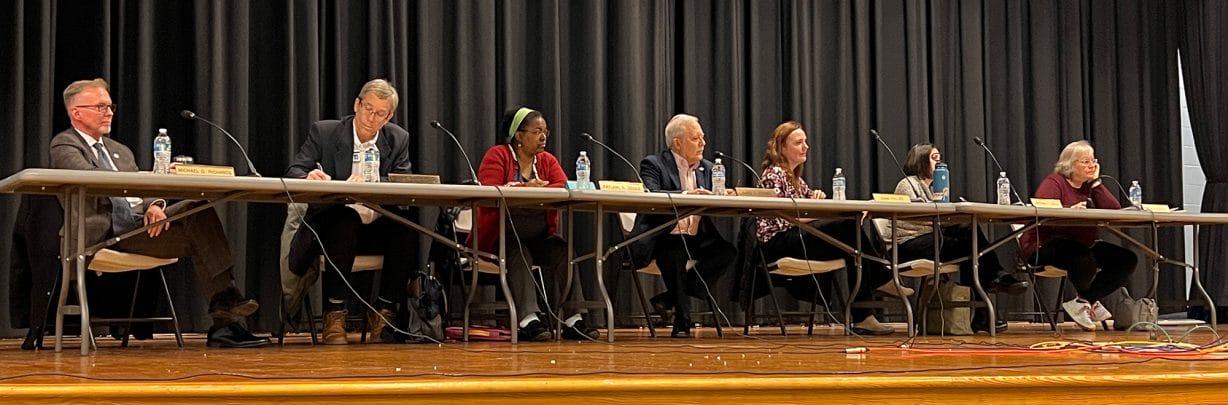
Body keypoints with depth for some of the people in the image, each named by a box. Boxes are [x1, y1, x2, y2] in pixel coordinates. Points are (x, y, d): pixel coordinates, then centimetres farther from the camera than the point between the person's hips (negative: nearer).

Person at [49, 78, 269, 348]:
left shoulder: (120, 151, 29)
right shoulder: (64, 145, 6)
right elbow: (88, 176, -16)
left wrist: (154, 205, -8)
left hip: (140, 221, 7)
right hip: (105, 231, -6)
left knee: (197, 208, -21)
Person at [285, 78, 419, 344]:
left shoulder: (398, 140, 8)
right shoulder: (323, 132, 1)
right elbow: (293, 172, -6)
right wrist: (309, 178, -32)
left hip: (379, 230, 2)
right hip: (334, 225, -2)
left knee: (408, 222, -30)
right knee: (345, 219, -37)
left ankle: (384, 312, -22)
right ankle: (334, 315, -31)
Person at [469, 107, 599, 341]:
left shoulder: (548, 161, 11)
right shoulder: (497, 156, -3)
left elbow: (565, 188, -7)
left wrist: (538, 189, -24)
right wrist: (527, 188, -25)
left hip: (538, 236, 4)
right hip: (501, 235, -4)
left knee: (562, 250, -22)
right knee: (518, 253, -33)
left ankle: (572, 319, -28)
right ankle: (529, 320, -41)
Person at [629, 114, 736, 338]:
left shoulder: (707, 168, 19)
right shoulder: (653, 164, 0)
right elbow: (650, 195, -20)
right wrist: (686, 194, -32)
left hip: (696, 240, 6)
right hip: (663, 239, -6)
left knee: (728, 249, -22)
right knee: (676, 251, -38)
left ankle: (668, 298, -13)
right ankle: (682, 320, -23)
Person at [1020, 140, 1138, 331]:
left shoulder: (1089, 186, 15)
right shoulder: (1054, 183, -6)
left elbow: (1115, 210, 0)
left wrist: (1096, 181, 0)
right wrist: (1069, 210, -37)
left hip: (1084, 245, 8)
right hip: (1044, 247, -8)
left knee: (1127, 259, -8)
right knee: (1085, 259, -38)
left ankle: (1086, 301, -4)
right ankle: (1085, 299, -5)